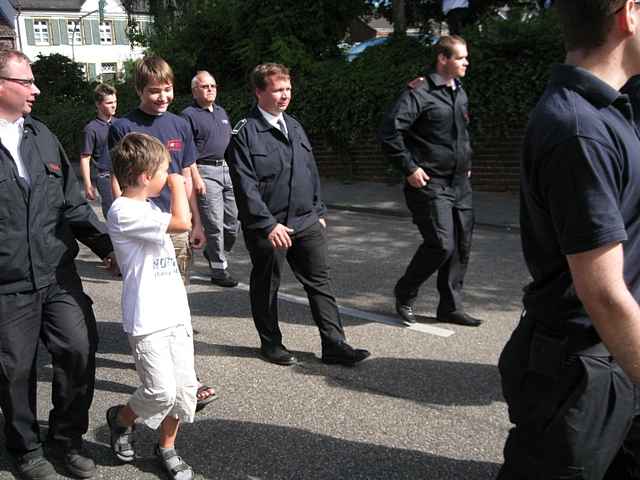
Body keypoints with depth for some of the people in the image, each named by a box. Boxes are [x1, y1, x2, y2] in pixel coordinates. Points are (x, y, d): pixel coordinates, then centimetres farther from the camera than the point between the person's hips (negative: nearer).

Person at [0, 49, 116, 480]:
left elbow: (72, 201, 13)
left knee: (80, 351, 2)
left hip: (58, 275, 5)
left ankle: (66, 440, 26)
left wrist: (106, 245, 8)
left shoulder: (41, 135, 9)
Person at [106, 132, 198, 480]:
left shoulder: (149, 208, 14)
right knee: (162, 391, -8)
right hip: (147, 321, -8)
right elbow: (182, 223, -24)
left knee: (185, 387, 7)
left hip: (176, 314, 8)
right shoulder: (123, 211, -17)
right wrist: (177, 185, -12)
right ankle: (121, 418, 23)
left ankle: (167, 448, 27)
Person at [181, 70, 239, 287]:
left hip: (227, 169, 7)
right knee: (214, 224, -3)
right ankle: (219, 270, 7)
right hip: (205, 172, -7)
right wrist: (196, 178, -18)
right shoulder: (189, 115, -5)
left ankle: (214, 252, 33)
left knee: (234, 220, 9)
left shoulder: (221, 111, 18)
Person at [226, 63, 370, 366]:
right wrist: (268, 224, -20)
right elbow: (246, 186, -16)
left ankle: (334, 344, 13)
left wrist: (319, 212, 15)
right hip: (266, 227, -6)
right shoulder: (245, 133, -10)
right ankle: (270, 343, 27)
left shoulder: (295, 127, 13)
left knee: (320, 281, 6)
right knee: (266, 286, 9)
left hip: (306, 222, 6)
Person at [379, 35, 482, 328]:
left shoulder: (460, 93, 14)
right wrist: (410, 168, -17)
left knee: (462, 246, 9)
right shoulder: (420, 93, -13)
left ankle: (451, 307, 21)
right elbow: (389, 132, -18)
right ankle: (404, 294, 13)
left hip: (459, 184, 8)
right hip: (429, 184, -8)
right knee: (441, 244, -11)